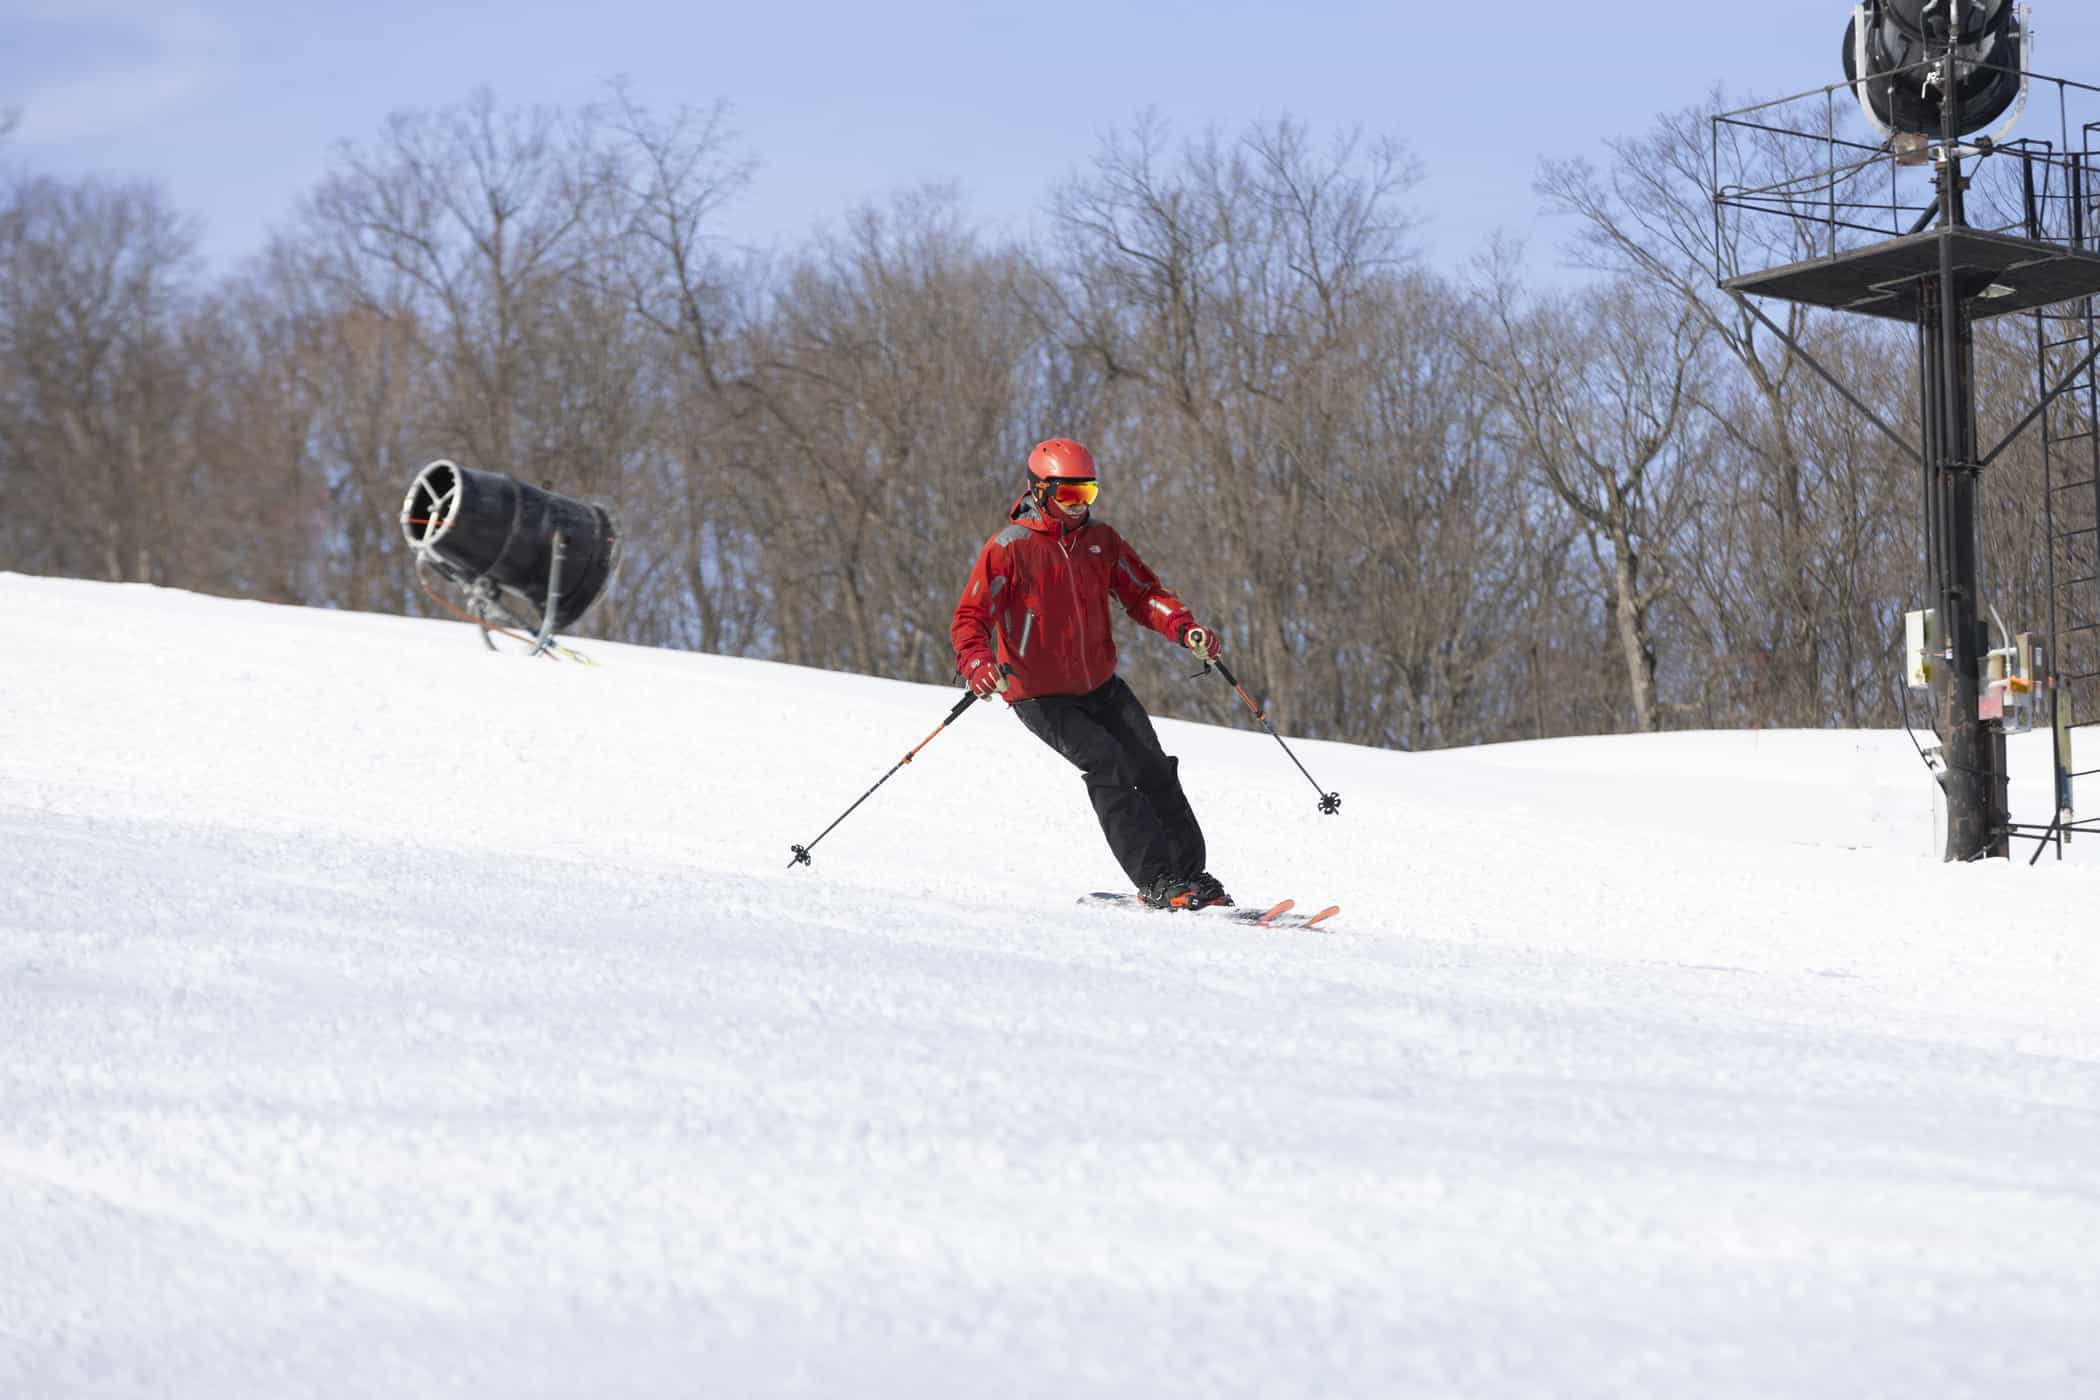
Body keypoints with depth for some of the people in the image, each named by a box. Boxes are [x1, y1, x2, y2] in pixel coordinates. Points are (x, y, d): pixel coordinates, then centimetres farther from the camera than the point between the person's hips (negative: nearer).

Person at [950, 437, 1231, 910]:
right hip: (1040, 696, -5)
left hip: (1101, 685, 5)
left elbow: (1142, 593, 5)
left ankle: (1190, 873, 5)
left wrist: (1185, 628, -14)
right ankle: (1156, 880, -22)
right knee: (1108, 765, -22)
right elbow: (970, 618, -17)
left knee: (1154, 769, -6)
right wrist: (978, 665, -38)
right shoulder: (1009, 548, -14)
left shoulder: (1101, 539, 2)